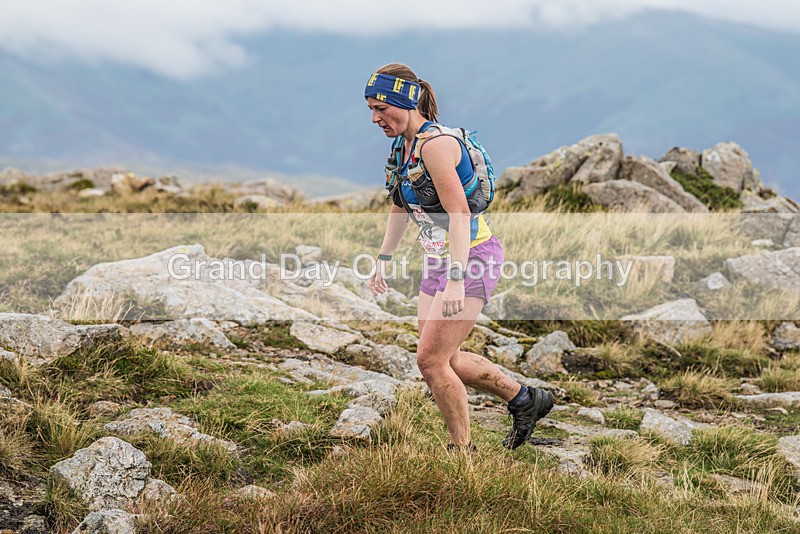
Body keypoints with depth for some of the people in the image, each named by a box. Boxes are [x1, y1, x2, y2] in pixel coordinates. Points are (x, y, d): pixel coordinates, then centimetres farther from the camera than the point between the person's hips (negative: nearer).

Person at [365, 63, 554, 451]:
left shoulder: (436, 145, -21)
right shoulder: (402, 145, 7)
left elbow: (459, 214, -27)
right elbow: (400, 207, 22)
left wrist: (456, 280, -31)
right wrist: (384, 259, 24)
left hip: (473, 258, -10)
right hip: (438, 260, 10)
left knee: (430, 360, -11)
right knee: (442, 360, 12)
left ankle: (462, 452, 3)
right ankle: (525, 399, 27)